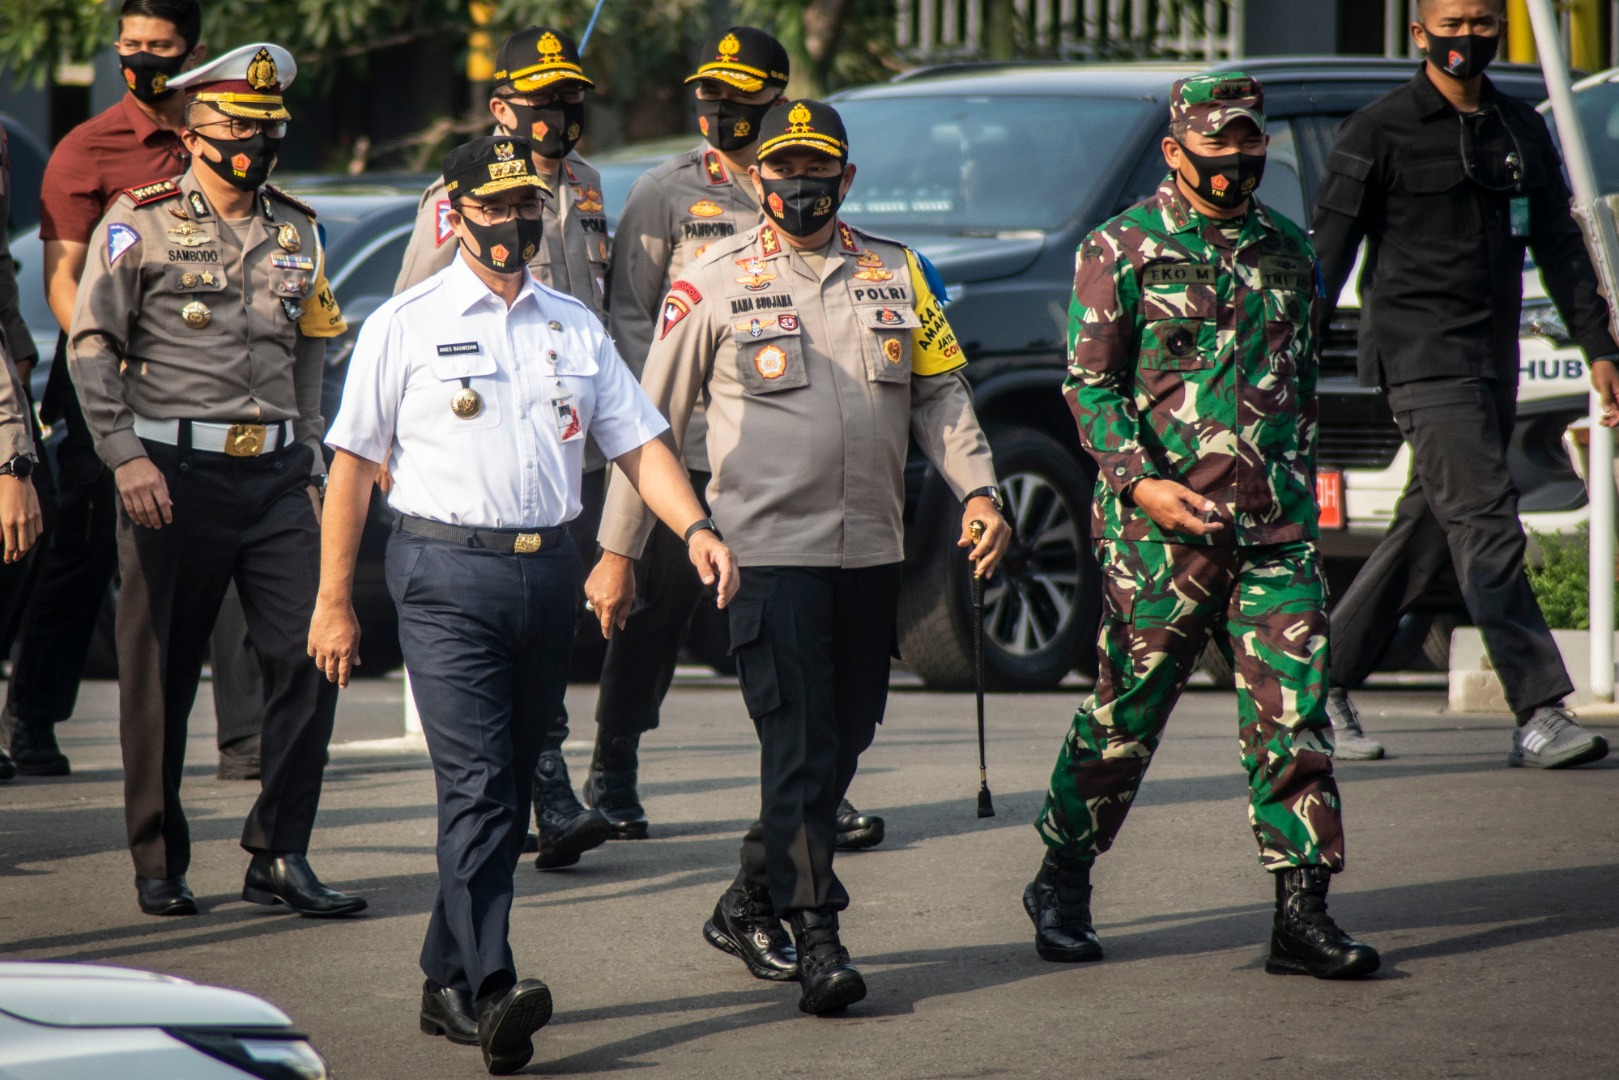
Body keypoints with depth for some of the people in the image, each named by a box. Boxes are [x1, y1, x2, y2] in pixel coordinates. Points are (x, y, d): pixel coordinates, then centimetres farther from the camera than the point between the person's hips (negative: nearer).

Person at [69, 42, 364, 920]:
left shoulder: (297, 232, 14)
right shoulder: (140, 223, -2)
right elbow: (92, 346, -4)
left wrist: (309, 467, 15)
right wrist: (124, 455, -13)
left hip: (276, 474, 4)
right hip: (176, 475, -4)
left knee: (310, 656, -6)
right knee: (161, 677, 3)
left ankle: (279, 856, 2)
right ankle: (159, 865, 14)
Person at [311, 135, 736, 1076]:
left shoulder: (576, 326, 14)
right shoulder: (406, 326, 3)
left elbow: (639, 442, 11)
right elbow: (353, 463, 2)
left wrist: (695, 526, -7)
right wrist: (334, 602, -1)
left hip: (550, 571, 5)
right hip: (449, 573, -5)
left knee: (509, 790, 9)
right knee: (478, 786, -15)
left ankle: (450, 984, 19)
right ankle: (491, 990, -24)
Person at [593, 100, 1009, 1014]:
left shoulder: (896, 273, 12)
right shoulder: (713, 284, 1)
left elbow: (941, 392, 14)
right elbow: (651, 420, 4)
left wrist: (978, 488, -3)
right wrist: (617, 552, 3)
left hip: (872, 553, 5)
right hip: (770, 550, -5)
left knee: (841, 742, 10)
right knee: (798, 746, -10)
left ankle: (750, 906, 25)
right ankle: (817, 937, -9)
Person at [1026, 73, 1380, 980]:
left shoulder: (1287, 252, 15)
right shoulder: (1123, 251, -1)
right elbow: (1089, 383, -4)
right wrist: (1138, 480, -15)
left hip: (1275, 529, 4)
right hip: (1163, 524, -4)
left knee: (1294, 712, -4)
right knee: (1129, 711, 3)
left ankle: (1303, 908, -2)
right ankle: (1062, 883, 20)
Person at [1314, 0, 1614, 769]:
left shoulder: (1522, 132, 15)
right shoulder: (1379, 133, -3)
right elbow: (1328, 251, -3)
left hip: (1492, 358, 7)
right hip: (1419, 353, -7)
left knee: (1428, 533, 10)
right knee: (1485, 520, -16)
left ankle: (1326, 682, 23)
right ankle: (1539, 714, -22)